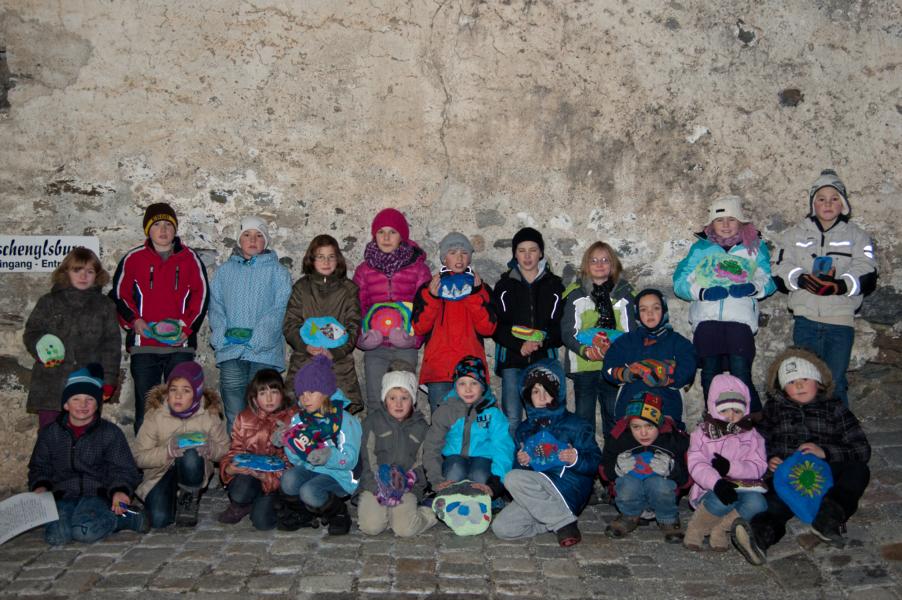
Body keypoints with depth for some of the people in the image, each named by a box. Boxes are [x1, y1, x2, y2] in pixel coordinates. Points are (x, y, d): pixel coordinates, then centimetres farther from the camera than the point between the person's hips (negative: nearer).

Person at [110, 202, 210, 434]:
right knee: (145, 407, 4)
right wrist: (134, 320, -5)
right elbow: (118, 295, 11)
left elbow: (201, 295, 7)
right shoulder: (133, 258, 8)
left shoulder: (190, 258, 8)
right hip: (143, 346, 0)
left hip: (180, 345, 0)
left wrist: (187, 327, -5)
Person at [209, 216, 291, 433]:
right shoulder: (225, 271, 17)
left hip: (264, 352, -2)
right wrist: (223, 332, -7)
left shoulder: (277, 271, 8)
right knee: (234, 414, 0)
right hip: (230, 351, 2)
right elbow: (215, 305, 11)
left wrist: (257, 336, -15)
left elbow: (280, 307, -3)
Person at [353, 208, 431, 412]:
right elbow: (357, 308, 9)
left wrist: (415, 336, -13)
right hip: (375, 348, 1)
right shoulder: (364, 270, 9)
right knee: (375, 402, 3)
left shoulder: (418, 268, 4)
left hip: (406, 347, -1)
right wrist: (362, 336, -8)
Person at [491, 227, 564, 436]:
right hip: (512, 359, 0)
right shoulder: (505, 285, 9)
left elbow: (562, 324, 4)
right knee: (511, 419, -4)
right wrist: (519, 345, -15)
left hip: (544, 360, 1)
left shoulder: (553, 285, 10)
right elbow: (496, 325, 0)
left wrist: (543, 340, -15)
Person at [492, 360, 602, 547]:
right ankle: (560, 520, -3)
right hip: (536, 494, 6)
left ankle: (565, 522, -18)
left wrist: (576, 459, -21)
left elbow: (595, 461, -1)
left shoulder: (576, 425, 4)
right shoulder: (524, 429, 19)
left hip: (569, 489, -6)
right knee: (501, 528, -16)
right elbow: (518, 468, 19)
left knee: (513, 478, -29)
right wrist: (521, 462, -4)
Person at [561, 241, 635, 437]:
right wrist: (585, 350, -18)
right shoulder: (575, 294, 3)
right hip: (583, 366, -1)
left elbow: (630, 331, 5)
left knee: (613, 417, 8)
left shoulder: (624, 293, 8)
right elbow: (567, 332, -1)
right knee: (583, 418, 5)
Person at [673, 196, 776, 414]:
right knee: (709, 372, -1)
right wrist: (703, 292, -8)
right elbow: (680, 282, 10)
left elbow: (768, 281, 10)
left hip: (741, 318, -1)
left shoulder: (755, 247, 20)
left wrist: (752, 287, -12)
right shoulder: (701, 248, 18)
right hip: (707, 318, 1)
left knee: (741, 372, -13)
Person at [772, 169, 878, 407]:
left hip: (841, 319, -1)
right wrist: (802, 279, -21)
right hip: (805, 319, 1)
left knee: (835, 383, 1)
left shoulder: (857, 236, 11)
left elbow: (867, 276, -3)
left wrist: (840, 285, -24)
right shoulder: (794, 235, 14)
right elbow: (780, 272, 0)